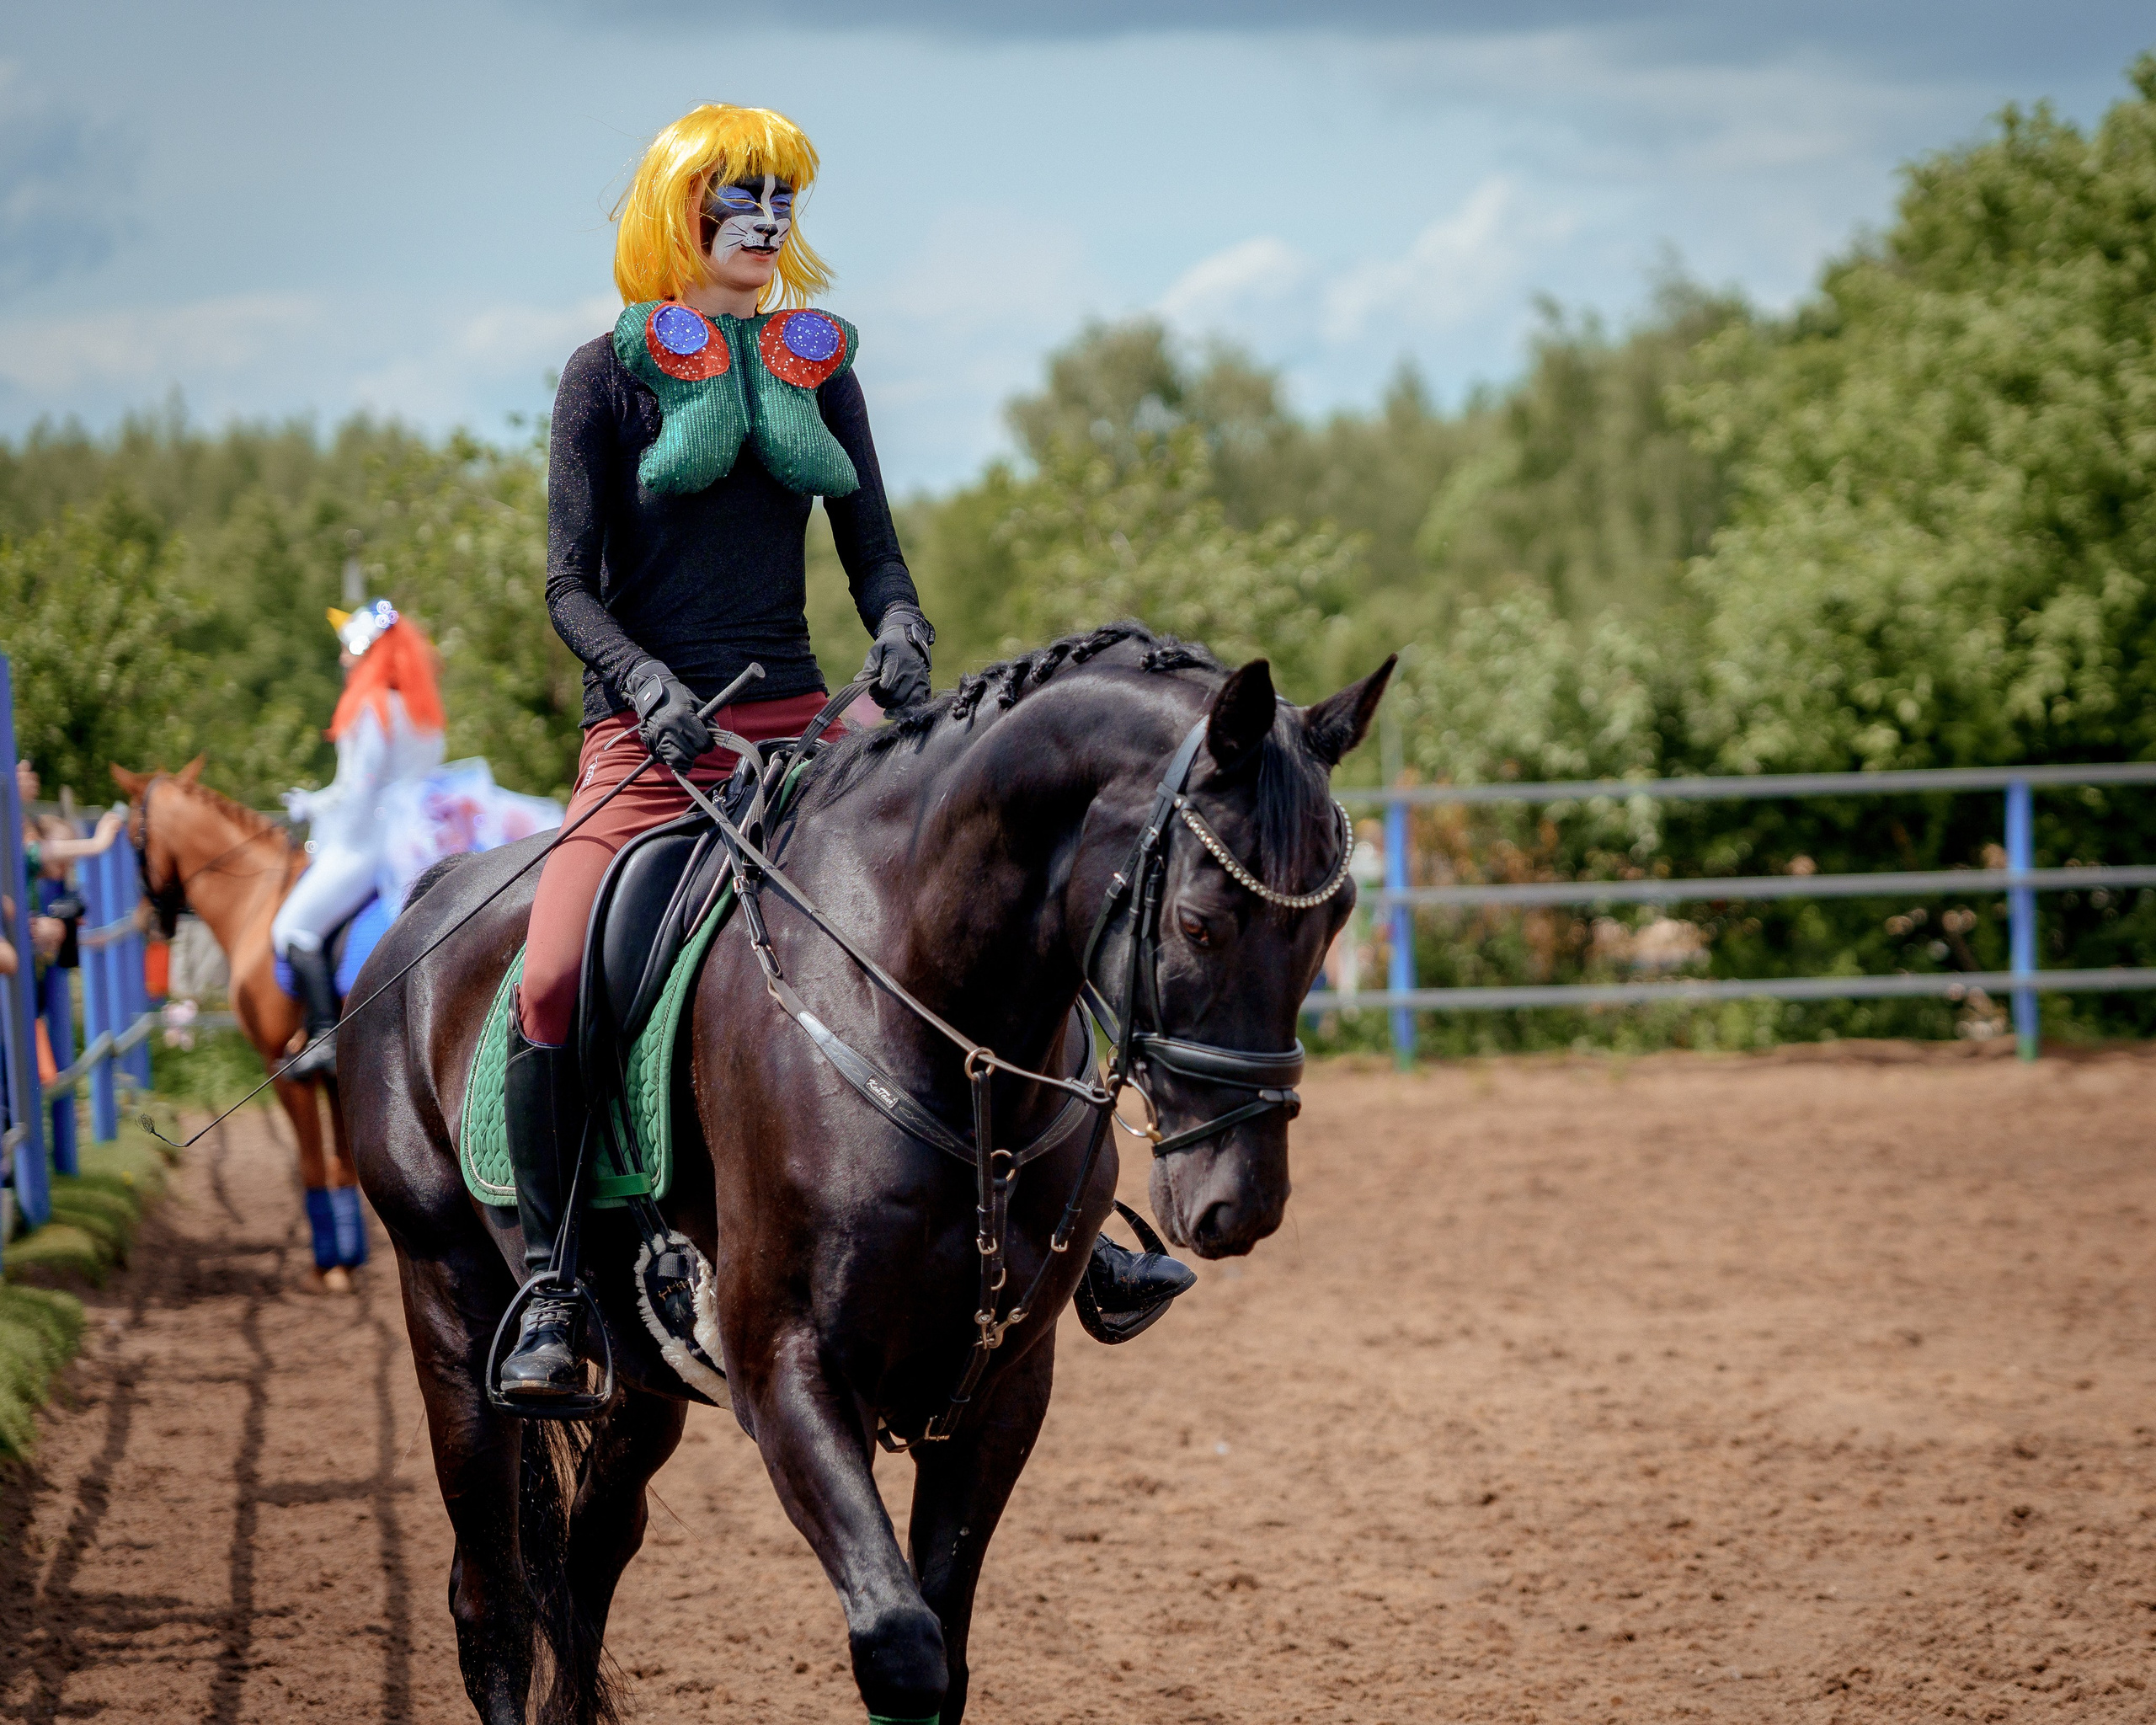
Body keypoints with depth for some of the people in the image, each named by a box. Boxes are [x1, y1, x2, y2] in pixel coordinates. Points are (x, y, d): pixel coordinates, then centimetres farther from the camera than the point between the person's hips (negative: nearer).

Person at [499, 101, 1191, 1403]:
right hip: (650, 730, -4)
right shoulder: (614, 371, 1)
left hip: (800, 722, 4)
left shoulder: (819, 365, 13)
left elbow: (873, 549, 11)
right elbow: (571, 583, -3)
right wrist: (649, 687, -22)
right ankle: (550, 1284, -9)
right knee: (553, 982, -24)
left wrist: (902, 630, -12)